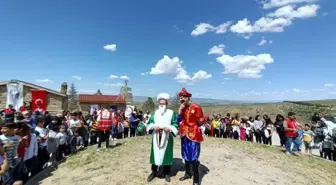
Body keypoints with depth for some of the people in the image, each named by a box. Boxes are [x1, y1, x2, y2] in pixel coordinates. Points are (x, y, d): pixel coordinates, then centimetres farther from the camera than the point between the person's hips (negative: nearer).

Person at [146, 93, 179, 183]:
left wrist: (170, 128, -20)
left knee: (166, 154, 6)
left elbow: (176, 125, -3)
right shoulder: (155, 112, 8)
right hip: (156, 138, 2)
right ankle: (154, 172, 27)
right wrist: (153, 126, -12)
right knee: (155, 154, 9)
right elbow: (149, 123, 8)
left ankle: (167, 173, 24)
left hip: (167, 138, -2)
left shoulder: (171, 113, -1)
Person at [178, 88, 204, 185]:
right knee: (185, 155, 18)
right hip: (185, 134, 7)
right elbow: (179, 119, -2)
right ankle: (188, 173, 37)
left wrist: (200, 121, -25)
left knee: (194, 157, -2)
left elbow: (201, 122, -7)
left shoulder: (196, 107, -14)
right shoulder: (183, 108, 5)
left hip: (194, 135, -6)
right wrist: (180, 110, -10)